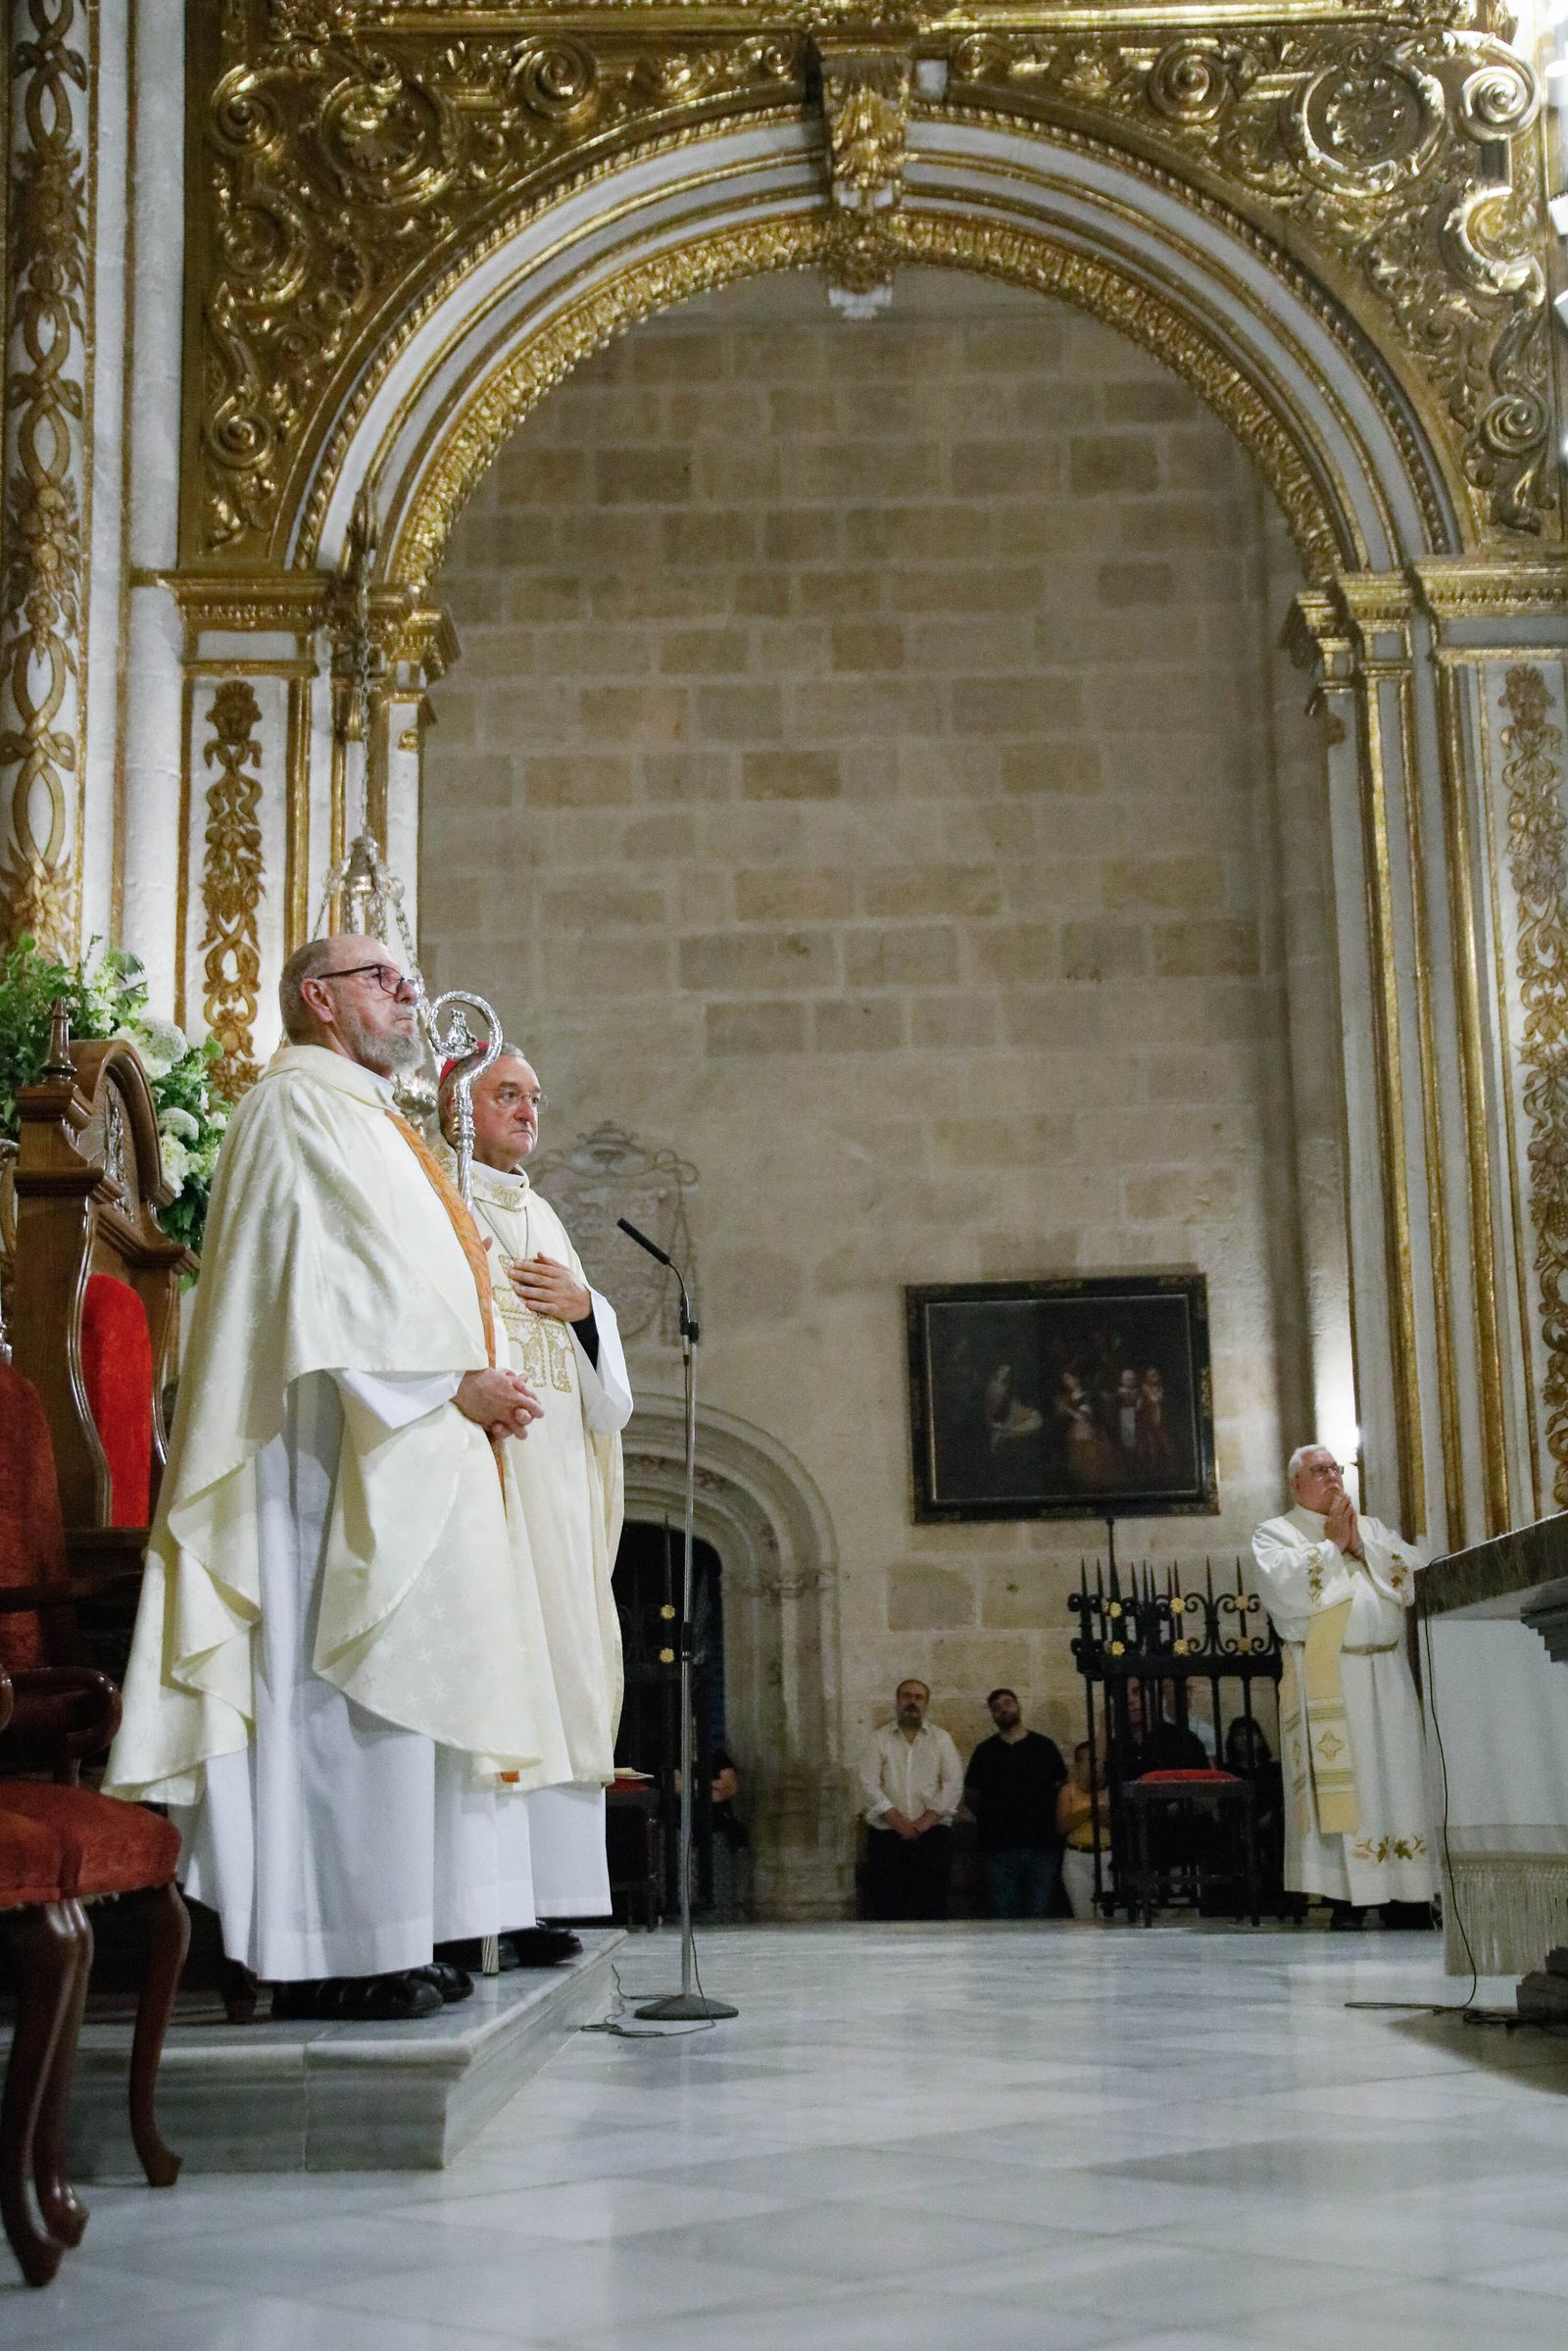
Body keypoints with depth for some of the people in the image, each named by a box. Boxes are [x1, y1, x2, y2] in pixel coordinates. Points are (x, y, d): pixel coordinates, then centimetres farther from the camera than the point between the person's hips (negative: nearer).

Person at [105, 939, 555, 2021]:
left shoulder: (366, 1120, 26)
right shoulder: (300, 1103, -5)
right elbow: (334, 1280, -16)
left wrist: (477, 1391, 11)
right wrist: (453, 1381, -17)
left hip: (411, 1448, 10)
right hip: (348, 1444, -10)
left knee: (401, 1680, 7)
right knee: (355, 1676, -11)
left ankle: (388, 1939, 10)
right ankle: (336, 1950, -9)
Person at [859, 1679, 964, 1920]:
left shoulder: (941, 1738, 11)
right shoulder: (879, 1738, 9)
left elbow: (954, 1784, 3)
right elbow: (869, 1784, -1)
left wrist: (927, 1819, -9)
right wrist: (898, 1821, -11)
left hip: (932, 1835, 0)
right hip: (886, 1835, 0)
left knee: (932, 1906, -4)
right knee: (886, 1907, -5)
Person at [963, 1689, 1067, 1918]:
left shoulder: (1044, 1746, 7)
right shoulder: (985, 1751, 9)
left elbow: (1062, 1788, 13)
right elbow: (970, 1795, 16)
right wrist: (989, 1817, 5)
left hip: (1042, 1846, 0)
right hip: (999, 1848, 0)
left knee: (1039, 1917, 0)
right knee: (1003, 1918, -1)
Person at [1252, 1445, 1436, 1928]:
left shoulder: (1373, 1528, 20)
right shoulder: (1274, 1534, 7)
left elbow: (1416, 1576, 5)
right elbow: (1286, 1588, -13)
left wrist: (1359, 1546, -2)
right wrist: (1331, 1543, -5)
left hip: (1387, 1674, 4)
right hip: (1326, 1679, -4)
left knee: (1399, 1776, 1)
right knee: (1338, 1784, -7)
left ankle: (1406, 1899, 5)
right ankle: (1348, 1900, -5)